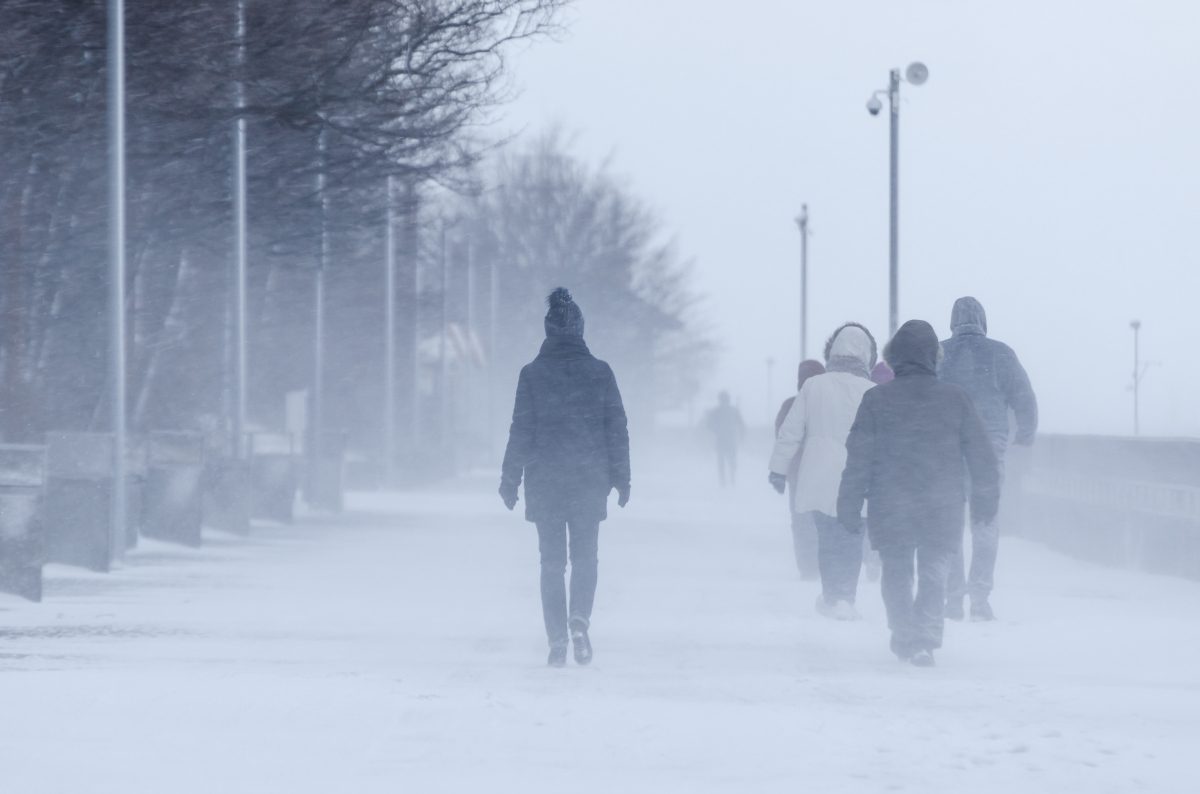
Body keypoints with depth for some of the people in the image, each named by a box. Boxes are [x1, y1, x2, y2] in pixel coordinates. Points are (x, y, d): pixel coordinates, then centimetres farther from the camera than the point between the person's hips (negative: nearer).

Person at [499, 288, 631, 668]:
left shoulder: (532, 374, -5)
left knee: (552, 561, 6)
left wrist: (510, 479, 4)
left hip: (545, 482, -1)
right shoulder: (600, 372, -1)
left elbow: (521, 430, -4)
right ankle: (580, 618, -12)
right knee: (585, 556, 12)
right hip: (590, 481, 1)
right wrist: (621, 478, 9)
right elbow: (617, 428, 1)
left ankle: (557, 640, 0)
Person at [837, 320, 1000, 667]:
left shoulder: (875, 400, -4)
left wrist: (849, 507, 3)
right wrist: (985, 501, 16)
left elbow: (858, 459, -4)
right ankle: (925, 640, -11)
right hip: (942, 508, 0)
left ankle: (903, 637, 20)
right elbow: (981, 456, 5)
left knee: (897, 573, 16)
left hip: (890, 509, 0)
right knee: (934, 574, 5)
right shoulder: (955, 399, -1)